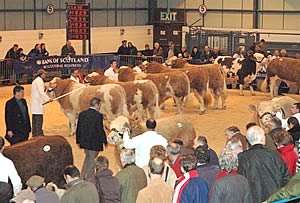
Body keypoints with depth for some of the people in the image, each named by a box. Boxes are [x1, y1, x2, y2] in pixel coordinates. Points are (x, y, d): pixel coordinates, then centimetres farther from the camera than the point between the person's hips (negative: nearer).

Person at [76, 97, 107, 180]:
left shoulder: (82, 114, 3)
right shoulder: (98, 115, -16)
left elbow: (78, 128, 8)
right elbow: (100, 130, -15)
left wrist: (78, 140, 18)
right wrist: (104, 141, -3)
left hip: (84, 141, 6)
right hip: (94, 142, -6)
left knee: (88, 157, 24)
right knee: (91, 159, 5)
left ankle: (82, 177, 28)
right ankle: (88, 179, 12)